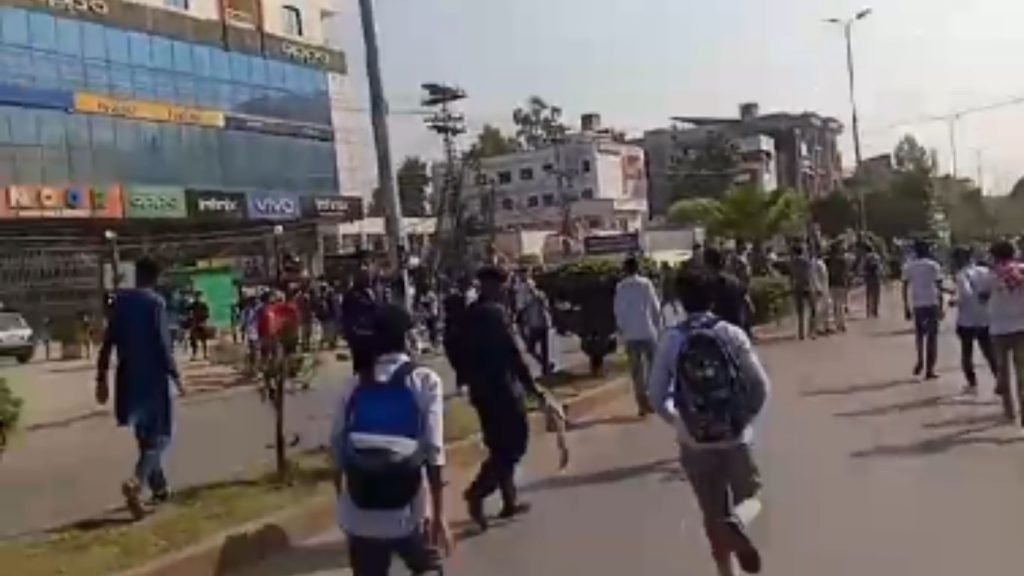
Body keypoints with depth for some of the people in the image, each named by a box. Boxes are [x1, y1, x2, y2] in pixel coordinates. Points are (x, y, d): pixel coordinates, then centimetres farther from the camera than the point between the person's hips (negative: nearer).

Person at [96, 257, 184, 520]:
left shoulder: (120, 300, 6)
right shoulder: (156, 302, -11)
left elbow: (108, 342, 5)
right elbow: (163, 344, -16)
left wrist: (101, 378, 9)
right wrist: (176, 376, -8)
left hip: (128, 377, 6)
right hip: (153, 377, -6)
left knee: (145, 434, 19)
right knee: (159, 435, 1)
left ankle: (159, 487, 27)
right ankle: (135, 482, -21)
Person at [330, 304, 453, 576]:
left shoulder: (356, 385, 5)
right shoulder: (425, 381, -5)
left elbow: (337, 448, 5)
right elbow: (433, 451, -11)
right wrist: (439, 515, -7)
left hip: (358, 516, 3)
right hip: (407, 513, -3)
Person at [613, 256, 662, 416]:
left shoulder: (621, 287, -1)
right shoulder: (646, 284, -5)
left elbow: (618, 312, 0)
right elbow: (656, 308, -3)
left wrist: (622, 330, 11)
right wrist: (658, 327, 7)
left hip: (631, 334, 1)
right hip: (649, 332, -1)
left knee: (637, 371, 5)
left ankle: (643, 405, 2)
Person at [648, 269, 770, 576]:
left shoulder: (671, 340, -6)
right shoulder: (732, 334, -6)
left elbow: (658, 396, -5)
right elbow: (761, 387, -6)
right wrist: (747, 417, 11)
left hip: (695, 442, 1)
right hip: (735, 437, -1)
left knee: (714, 516, 15)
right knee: (750, 497, 20)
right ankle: (737, 521, -13)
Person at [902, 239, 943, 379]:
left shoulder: (908, 266, 4)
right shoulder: (934, 265, -1)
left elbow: (905, 287, 2)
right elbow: (939, 287, -4)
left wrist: (906, 307, 8)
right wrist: (941, 306, 1)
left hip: (916, 304, 2)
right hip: (932, 303, -2)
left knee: (919, 334, 20)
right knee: (932, 336, 6)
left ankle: (920, 360, 0)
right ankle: (929, 369, 5)